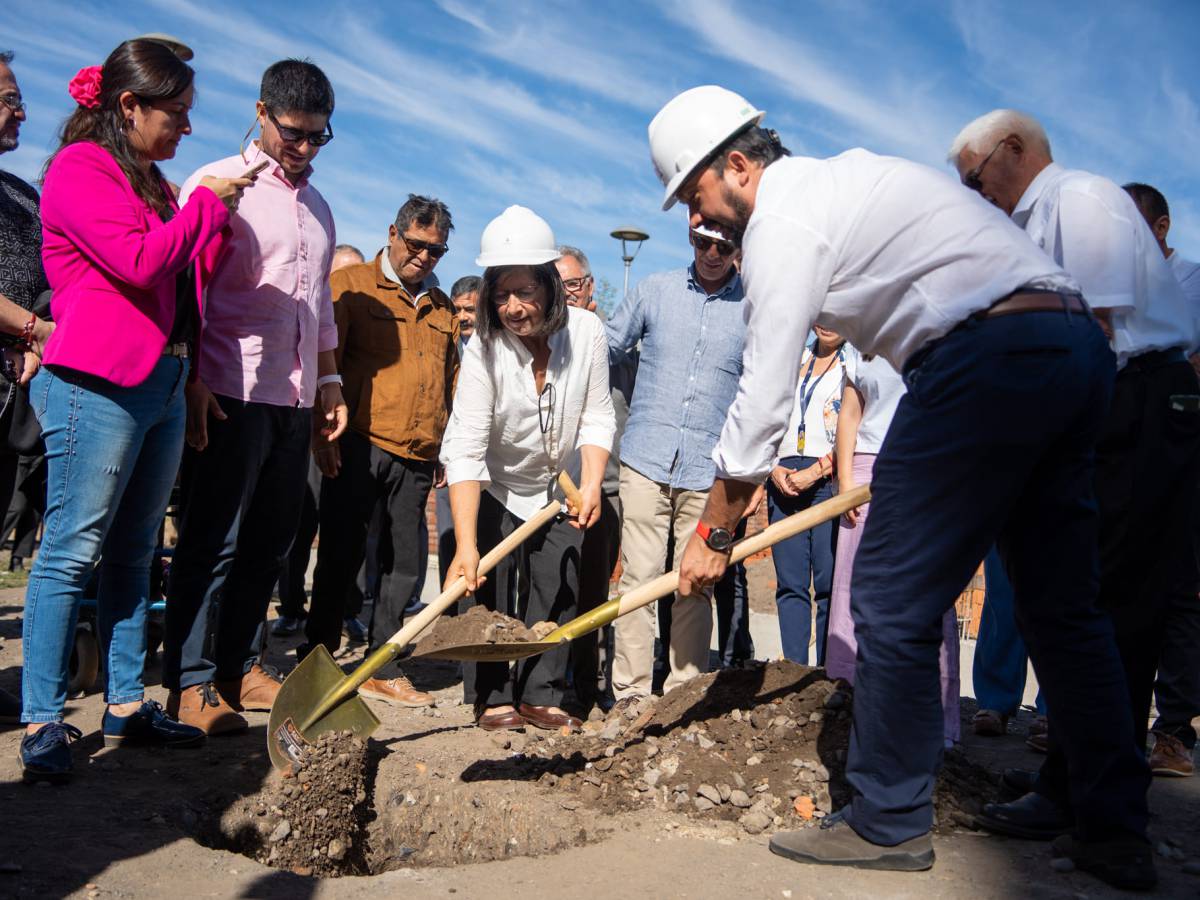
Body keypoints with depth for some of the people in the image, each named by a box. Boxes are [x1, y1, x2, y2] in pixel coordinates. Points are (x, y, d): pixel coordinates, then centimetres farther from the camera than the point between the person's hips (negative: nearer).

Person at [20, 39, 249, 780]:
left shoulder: (149, 180, 20)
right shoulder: (80, 168, -5)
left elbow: (189, 277, 21)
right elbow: (138, 263, -17)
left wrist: (219, 219, 8)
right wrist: (206, 205, -7)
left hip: (162, 383, 9)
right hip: (98, 385, -8)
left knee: (133, 554, 10)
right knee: (74, 551, -5)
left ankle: (128, 704, 18)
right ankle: (44, 720, 3)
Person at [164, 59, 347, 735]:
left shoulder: (318, 205, 21)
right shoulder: (216, 184, 0)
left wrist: (330, 381, 19)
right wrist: (190, 380, -15)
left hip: (296, 400, 7)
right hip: (231, 393, -6)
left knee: (270, 541, 10)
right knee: (214, 540, -4)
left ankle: (241, 665, 21)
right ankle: (190, 681, 4)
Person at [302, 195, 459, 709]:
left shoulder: (442, 308, 18)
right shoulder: (351, 286, 3)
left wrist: (447, 449, 17)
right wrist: (324, 434, -11)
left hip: (417, 457, 5)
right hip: (359, 446, -5)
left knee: (405, 565, 7)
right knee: (341, 555, 2)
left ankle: (382, 669, 18)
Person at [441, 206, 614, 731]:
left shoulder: (586, 332, -19)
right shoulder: (483, 348, -27)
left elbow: (596, 418, -9)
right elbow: (465, 450, -33)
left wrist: (592, 482, -25)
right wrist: (465, 545, -40)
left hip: (558, 488, 3)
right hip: (494, 489, -3)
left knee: (558, 590, 3)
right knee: (488, 588, -6)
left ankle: (541, 697, 14)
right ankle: (491, 698, 7)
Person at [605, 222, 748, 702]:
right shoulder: (653, 290, 8)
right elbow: (606, 351, 18)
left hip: (710, 470, 0)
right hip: (646, 460, 0)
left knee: (696, 586, 5)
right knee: (638, 578, -2)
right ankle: (630, 695, 5)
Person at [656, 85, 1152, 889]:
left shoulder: (782, 215, -3)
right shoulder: (847, 178, 25)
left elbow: (766, 394, -5)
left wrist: (714, 534, 3)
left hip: (986, 356, -10)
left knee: (894, 601, -1)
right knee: (1063, 604, 13)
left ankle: (889, 823, 10)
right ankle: (1117, 832, 20)